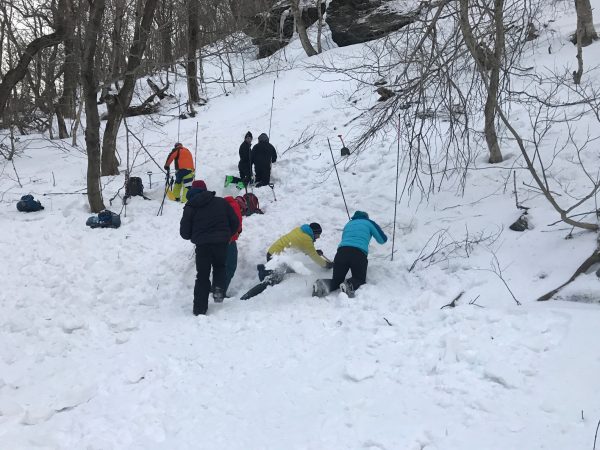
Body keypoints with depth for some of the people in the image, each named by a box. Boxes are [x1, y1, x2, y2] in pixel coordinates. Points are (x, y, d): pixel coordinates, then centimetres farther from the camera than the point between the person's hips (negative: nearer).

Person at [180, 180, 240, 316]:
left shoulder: (190, 207, 3)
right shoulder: (221, 202, 7)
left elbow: (184, 233, 3)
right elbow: (235, 222, 8)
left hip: (202, 245, -1)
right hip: (221, 243, 1)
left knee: (202, 275, 10)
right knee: (220, 267, 26)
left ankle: (200, 308, 7)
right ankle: (219, 288, -2)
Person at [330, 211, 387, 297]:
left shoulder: (348, 224, 32)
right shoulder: (369, 223, 20)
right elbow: (383, 240, 23)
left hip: (342, 251, 3)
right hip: (359, 254, -3)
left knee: (337, 280, 12)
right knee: (360, 279, 16)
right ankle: (349, 285, -21)